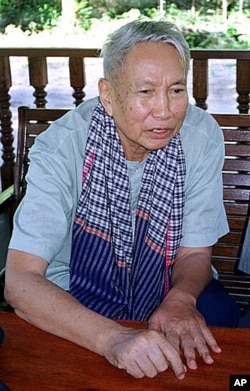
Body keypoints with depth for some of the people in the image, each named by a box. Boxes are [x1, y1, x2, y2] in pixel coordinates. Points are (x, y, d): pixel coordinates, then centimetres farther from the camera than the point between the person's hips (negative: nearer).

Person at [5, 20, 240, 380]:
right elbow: (19, 281, -30)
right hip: (78, 298, -1)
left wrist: (181, 298, -30)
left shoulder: (202, 136, -16)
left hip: (166, 287, 2)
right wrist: (111, 337, -45)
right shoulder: (61, 147, -24)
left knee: (221, 317, -26)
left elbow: (195, 252, -7)